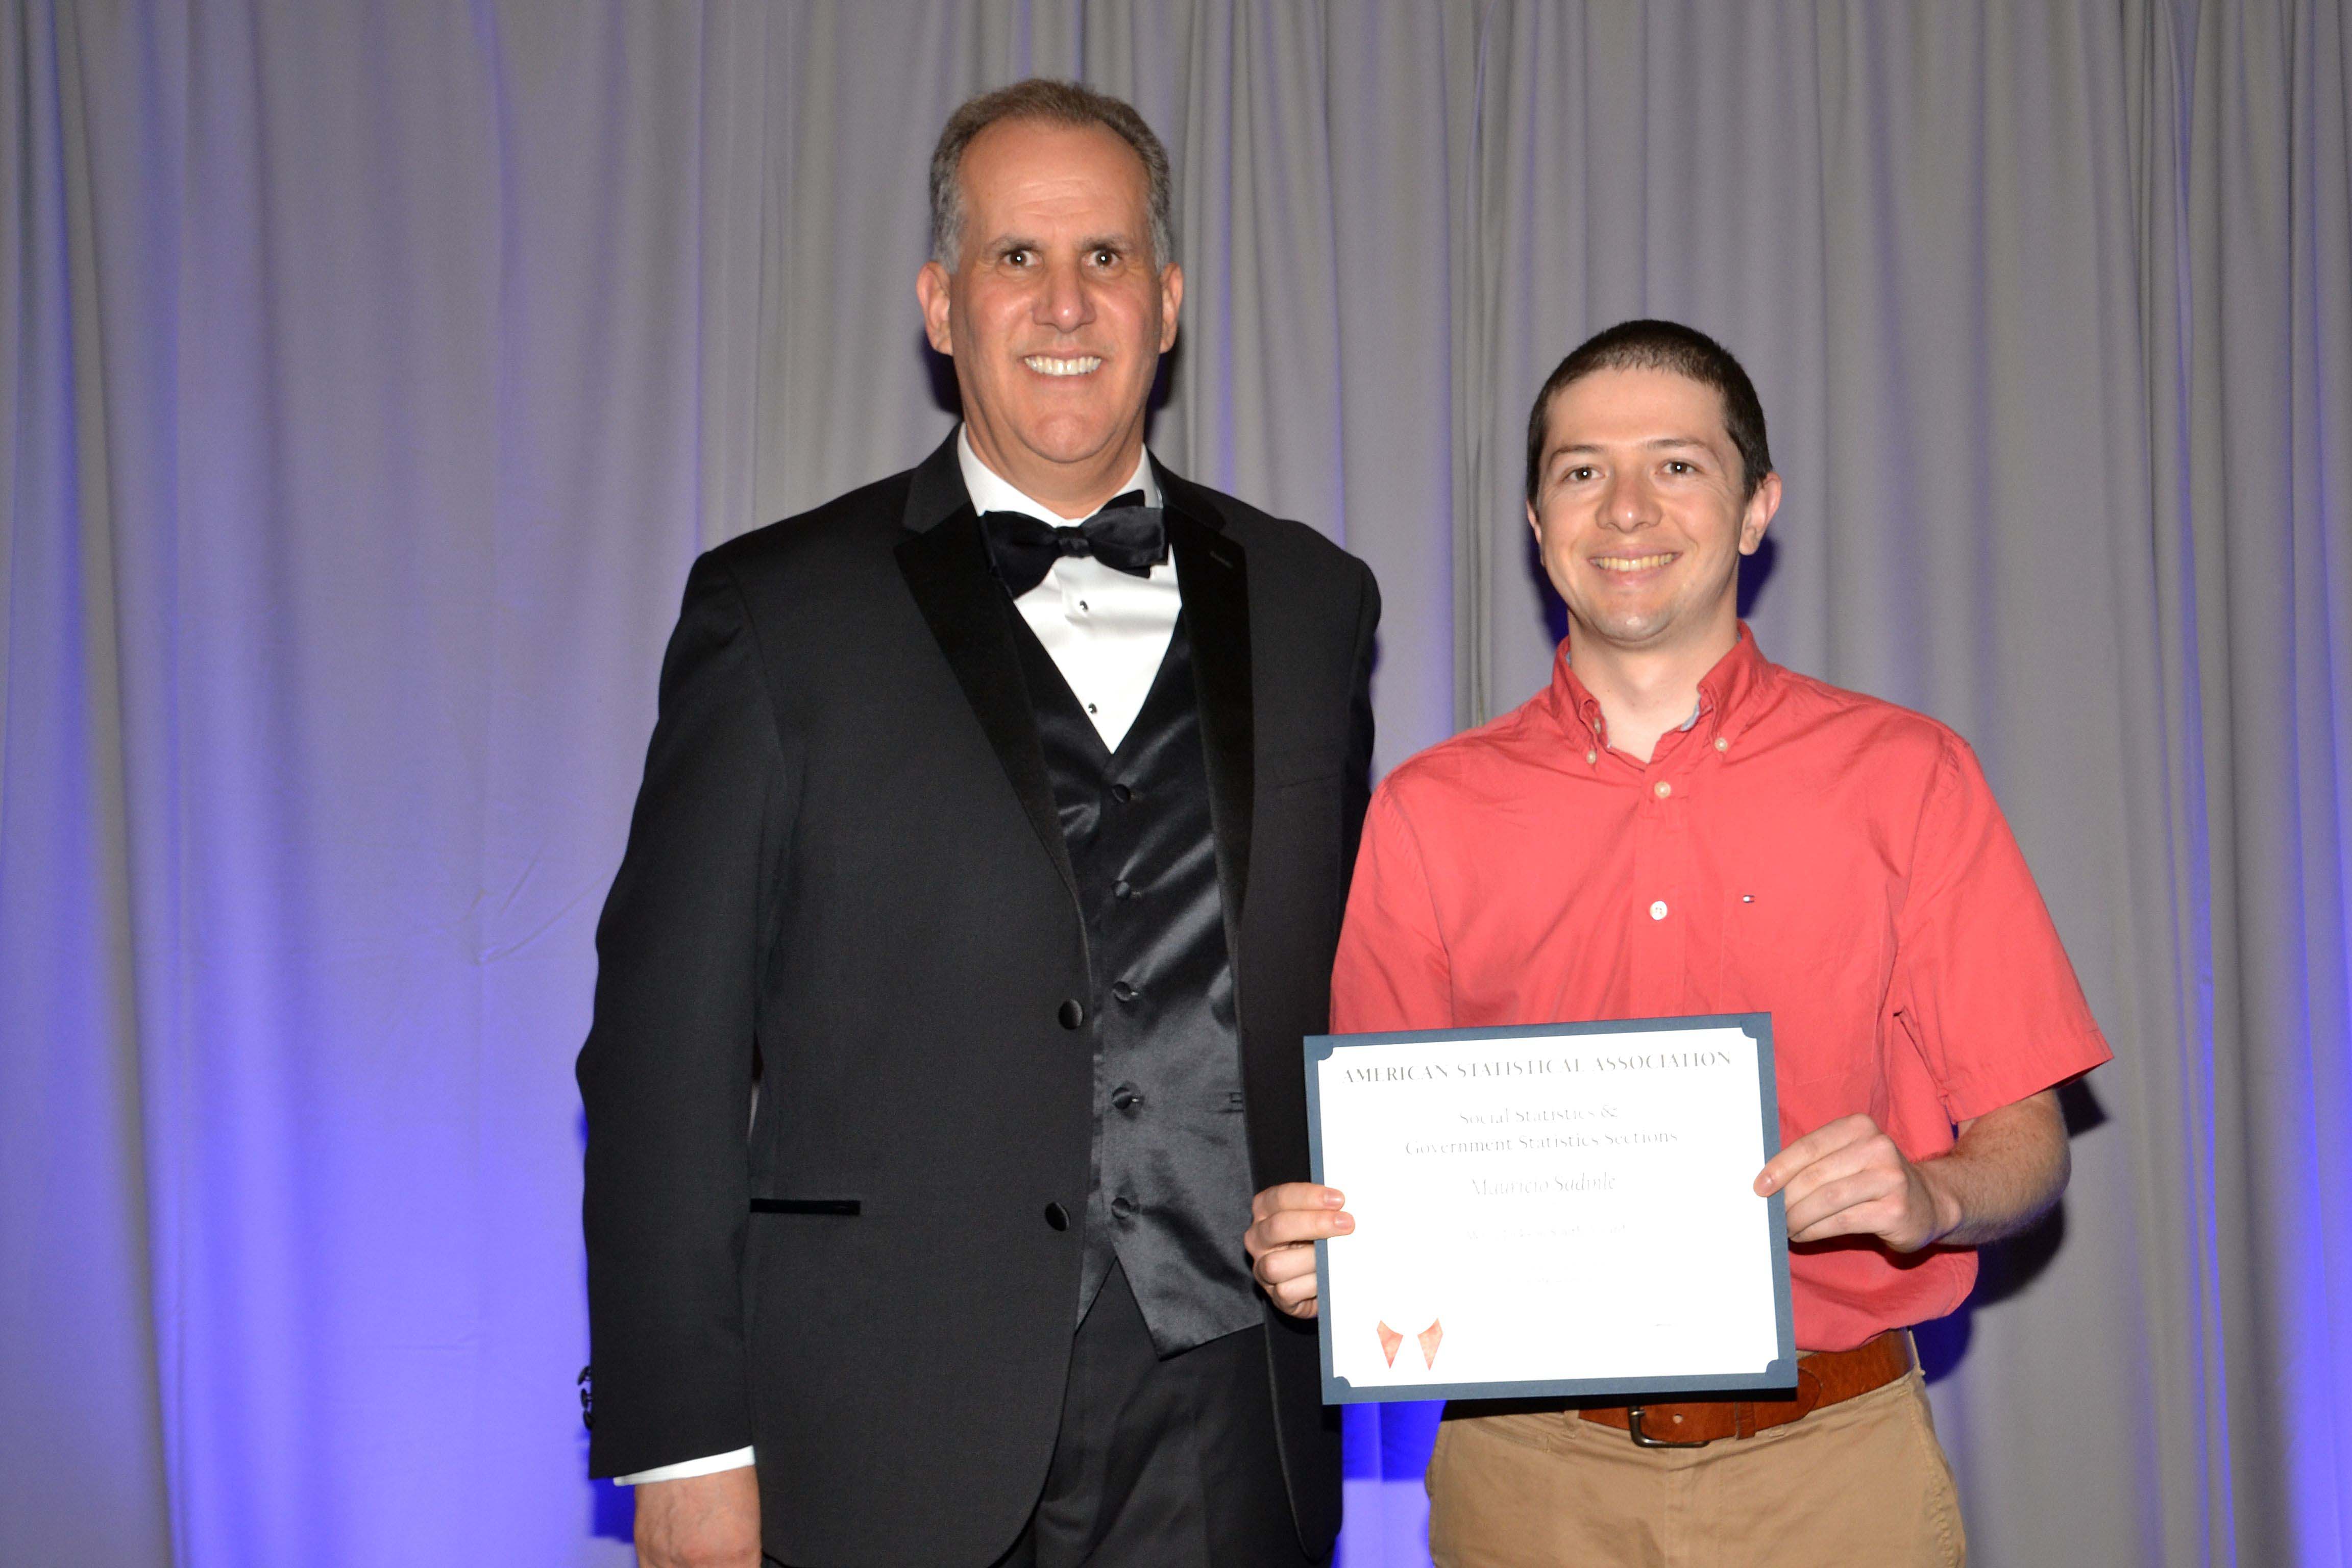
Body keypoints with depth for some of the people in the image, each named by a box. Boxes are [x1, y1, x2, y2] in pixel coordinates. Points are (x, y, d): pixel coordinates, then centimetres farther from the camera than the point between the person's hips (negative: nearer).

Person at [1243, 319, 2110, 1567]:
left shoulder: (1903, 777, 1)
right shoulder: (1427, 812, 3)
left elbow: (2026, 1140, 1)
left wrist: (1925, 1196, -19)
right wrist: (1312, 1239, -14)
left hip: (1832, 1463, 0)